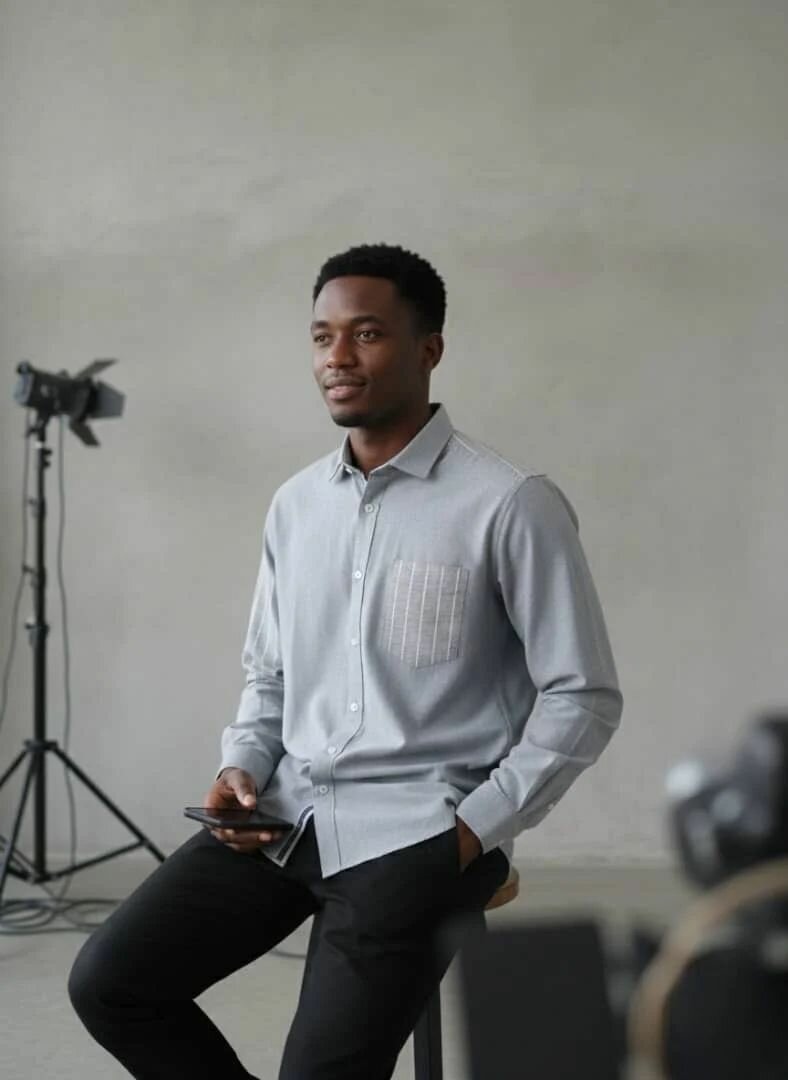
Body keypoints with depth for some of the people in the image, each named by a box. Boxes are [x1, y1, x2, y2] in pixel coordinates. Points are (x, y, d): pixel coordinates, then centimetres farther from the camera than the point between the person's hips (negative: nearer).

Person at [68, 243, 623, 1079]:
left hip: (417, 833, -6)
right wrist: (243, 766, 1)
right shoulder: (294, 505, 11)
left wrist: (477, 829, -12)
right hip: (288, 814, 6)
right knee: (108, 981, -5)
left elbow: (583, 697, -7)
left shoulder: (511, 505, -9)